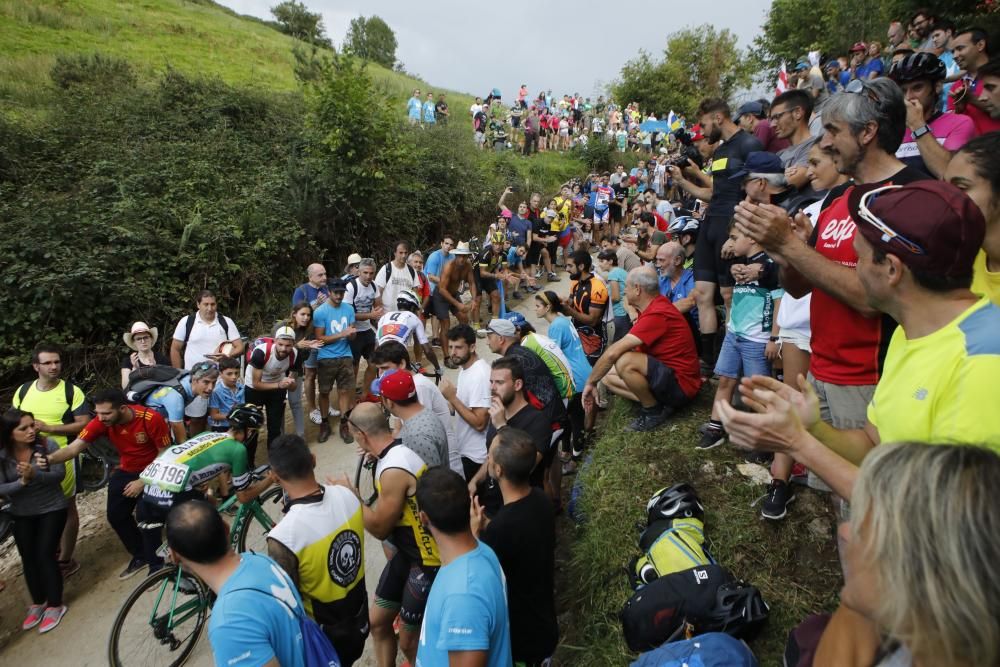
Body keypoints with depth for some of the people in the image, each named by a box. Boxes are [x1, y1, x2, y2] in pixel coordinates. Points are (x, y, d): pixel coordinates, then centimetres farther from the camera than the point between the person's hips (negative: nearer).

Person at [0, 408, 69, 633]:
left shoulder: (48, 444, -19)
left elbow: (59, 474, -19)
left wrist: (34, 474, -35)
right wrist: (22, 481, -31)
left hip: (51, 509, -3)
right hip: (21, 514, 3)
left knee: (45, 555, -5)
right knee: (28, 558, 10)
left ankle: (55, 605, 9)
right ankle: (37, 603, 29)